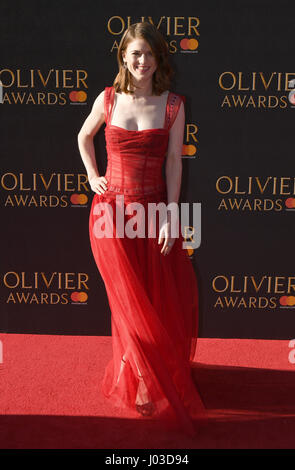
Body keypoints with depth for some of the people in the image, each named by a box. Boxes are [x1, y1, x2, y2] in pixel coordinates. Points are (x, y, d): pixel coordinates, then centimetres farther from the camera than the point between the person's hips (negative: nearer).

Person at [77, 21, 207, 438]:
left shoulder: (173, 105, -1)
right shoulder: (108, 99, 1)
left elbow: (174, 164, -4)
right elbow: (84, 137, 20)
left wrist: (170, 216, -9)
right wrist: (93, 176, 9)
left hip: (153, 210, 0)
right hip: (112, 211, 0)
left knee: (161, 301, 7)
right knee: (131, 303, 8)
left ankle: (160, 376, 31)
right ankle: (144, 387, 27)